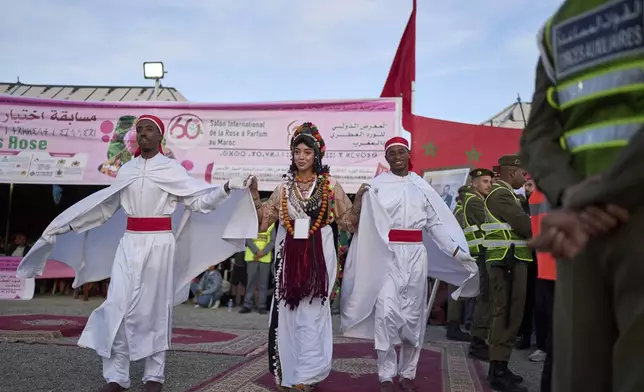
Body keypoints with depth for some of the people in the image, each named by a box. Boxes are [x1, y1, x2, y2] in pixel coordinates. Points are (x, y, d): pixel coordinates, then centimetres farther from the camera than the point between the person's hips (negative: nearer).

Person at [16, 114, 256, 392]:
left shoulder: (172, 169, 0)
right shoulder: (126, 170, 11)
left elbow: (200, 201, -4)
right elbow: (104, 207, 17)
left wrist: (226, 189, -20)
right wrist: (67, 225, 18)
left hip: (159, 242, -3)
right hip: (129, 242, 4)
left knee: (156, 307, 1)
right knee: (118, 305, -3)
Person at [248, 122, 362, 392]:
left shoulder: (330, 185, 3)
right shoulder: (284, 187, 11)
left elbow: (348, 220, 3)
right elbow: (264, 218, 11)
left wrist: (359, 199, -12)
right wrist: (254, 193, 0)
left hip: (318, 255, -3)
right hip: (289, 255, 3)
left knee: (311, 312, -3)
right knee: (288, 311, 5)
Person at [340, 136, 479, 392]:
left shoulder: (421, 186, 10)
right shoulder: (377, 185, 2)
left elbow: (437, 222, 7)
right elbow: (367, 224, -1)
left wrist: (458, 252, -1)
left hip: (416, 254, 3)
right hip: (387, 255, -3)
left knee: (414, 313, 7)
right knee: (386, 311, -11)